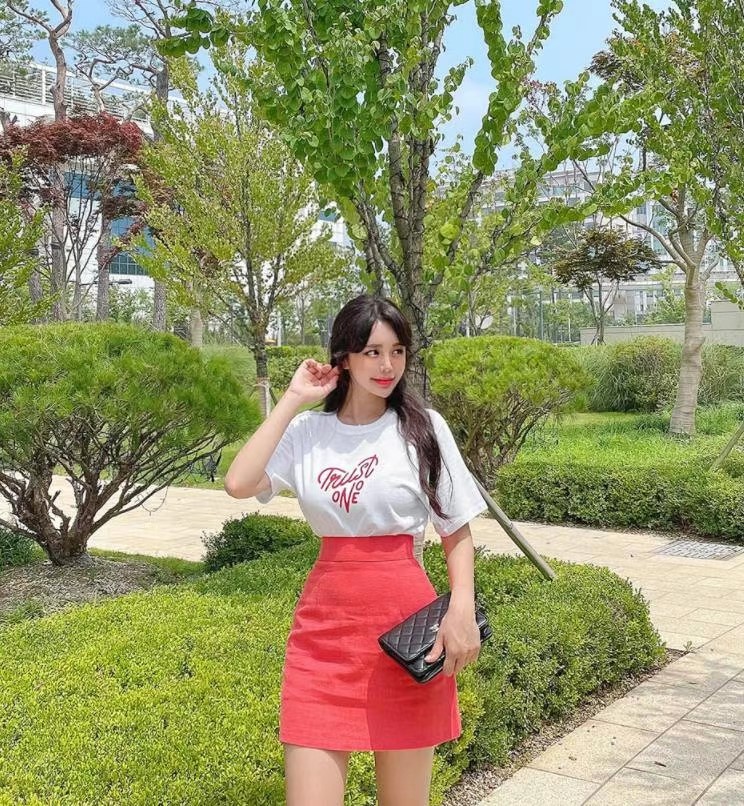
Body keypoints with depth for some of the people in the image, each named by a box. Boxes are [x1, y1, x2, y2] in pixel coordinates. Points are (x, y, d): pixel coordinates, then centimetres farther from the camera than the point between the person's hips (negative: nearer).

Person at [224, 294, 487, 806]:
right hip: (324, 625, 1)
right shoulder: (307, 431, 2)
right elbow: (238, 484, -14)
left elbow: (458, 532, 3)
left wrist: (462, 610, -12)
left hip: (406, 622, -1)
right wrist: (293, 400, -7)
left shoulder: (424, 428, -1)